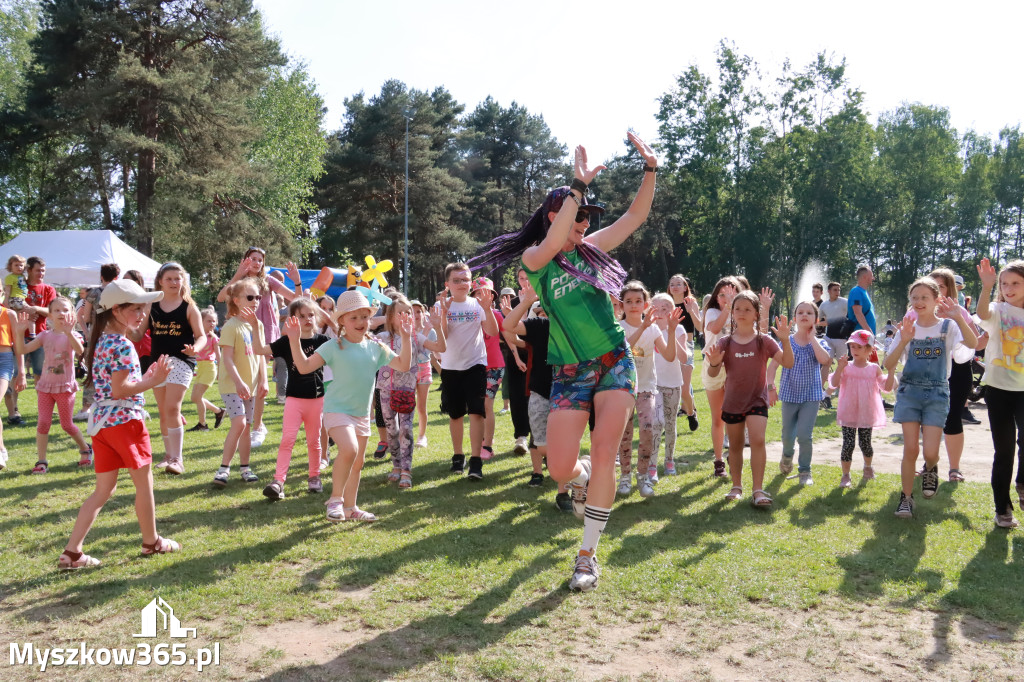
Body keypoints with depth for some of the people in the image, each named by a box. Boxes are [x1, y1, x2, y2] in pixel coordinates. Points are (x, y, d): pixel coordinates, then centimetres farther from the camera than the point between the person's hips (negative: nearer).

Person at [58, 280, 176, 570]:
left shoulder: (101, 340, 12)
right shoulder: (123, 345, -16)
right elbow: (119, 390, -19)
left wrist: (145, 376, 13)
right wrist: (154, 381, -14)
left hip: (100, 421, 9)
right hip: (125, 420, -9)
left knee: (104, 489, 13)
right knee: (144, 483, 9)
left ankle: (71, 552, 9)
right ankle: (152, 541, 23)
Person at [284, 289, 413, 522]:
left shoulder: (376, 347, 3)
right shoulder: (334, 347, -9)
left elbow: (403, 365, 3)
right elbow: (304, 367, -14)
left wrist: (406, 338, -4)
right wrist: (295, 341, -23)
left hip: (362, 413, 6)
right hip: (337, 408, -6)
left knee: (358, 463, 14)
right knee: (349, 449, -28)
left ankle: (350, 507, 30)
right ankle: (335, 499, -8)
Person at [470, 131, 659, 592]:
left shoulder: (590, 249, 8)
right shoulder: (533, 258, -3)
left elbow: (635, 215, 8)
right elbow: (552, 245, -26)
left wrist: (651, 168, -6)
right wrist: (578, 186, -30)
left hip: (615, 364, 2)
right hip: (570, 375, -2)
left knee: (604, 457, -10)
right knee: (560, 469, -6)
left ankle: (588, 555, 3)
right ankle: (582, 479, 35)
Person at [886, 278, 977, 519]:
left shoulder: (947, 327, -2)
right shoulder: (907, 329, 3)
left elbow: (973, 344, -22)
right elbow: (889, 365, -5)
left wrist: (958, 318, -35)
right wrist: (904, 341, -19)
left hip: (937, 395, -1)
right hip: (909, 392, 1)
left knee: (930, 452, -9)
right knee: (910, 449, -4)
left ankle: (930, 470, 27)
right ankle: (906, 497, 11)